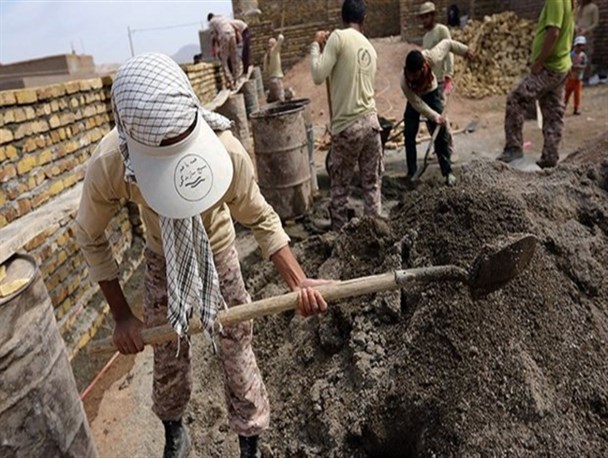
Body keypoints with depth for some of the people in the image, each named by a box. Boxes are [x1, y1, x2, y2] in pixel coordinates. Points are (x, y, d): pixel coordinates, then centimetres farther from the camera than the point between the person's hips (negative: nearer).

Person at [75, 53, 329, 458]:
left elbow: (261, 219, -19)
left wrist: (298, 281, -28)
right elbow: (91, 237, -14)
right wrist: (122, 316, -12)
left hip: (218, 254, -1)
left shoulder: (226, 152, -36)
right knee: (168, 354, 14)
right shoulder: (107, 166, -33)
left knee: (237, 350, 5)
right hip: (163, 260, 1)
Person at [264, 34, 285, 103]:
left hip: (270, 79, 8)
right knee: (281, 101, -11)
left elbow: (265, 71, 12)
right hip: (277, 78, -8)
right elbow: (281, 38, -18)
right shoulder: (274, 50, -8)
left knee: (272, 101, 12)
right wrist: (280, 36, 2)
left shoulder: (266, 55, 11)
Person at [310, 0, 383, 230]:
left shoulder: (338, 37, -8)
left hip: (347, 126, -6)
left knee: (339, 186, 7)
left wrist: (316, 44, 1)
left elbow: (318, 76, -12)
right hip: (371, 121, 6)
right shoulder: (370, 47, 13)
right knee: (372, 183, 13)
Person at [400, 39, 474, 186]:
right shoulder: (404, 81, -37)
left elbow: (447, 43, -17)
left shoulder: (431, 58, -37)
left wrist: (464, 50, -8)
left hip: (432, 94, 1)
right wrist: (434, 116, -29)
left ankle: (448, 171, -1)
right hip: (415, 98, 0)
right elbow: (417, 103, -28)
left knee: (440, 134, -6)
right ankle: (411, 171, 4)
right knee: (409, 134, -9)